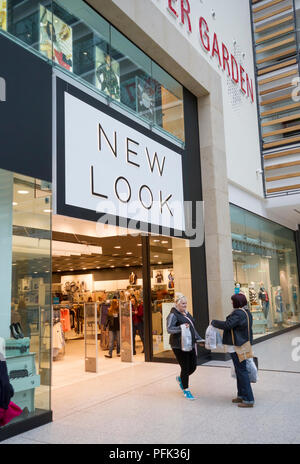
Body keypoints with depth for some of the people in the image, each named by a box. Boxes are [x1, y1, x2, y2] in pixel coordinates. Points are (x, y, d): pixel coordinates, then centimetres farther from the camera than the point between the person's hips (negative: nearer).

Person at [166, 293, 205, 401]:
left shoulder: (187, 313, 15)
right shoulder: (173, 315, -11)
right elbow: (169, 329, -23)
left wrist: (199, 339, 21)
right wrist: (181, 328, -37)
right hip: (179, 346, -8)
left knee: (193, 367, 9)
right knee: (185, 368, -3)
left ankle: (180, 379, 38)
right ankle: (186, 390, 18)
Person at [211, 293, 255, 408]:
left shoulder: (238, 313, -21)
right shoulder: (246, 312, 10)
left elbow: (227, 325, -25)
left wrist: (214, 322, -13)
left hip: (237, 347, -10)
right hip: (244, 345, 10)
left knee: (242, 371, -3)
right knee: (240, 371, 18)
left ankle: (248, 400, 3)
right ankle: (242, 395, 29)